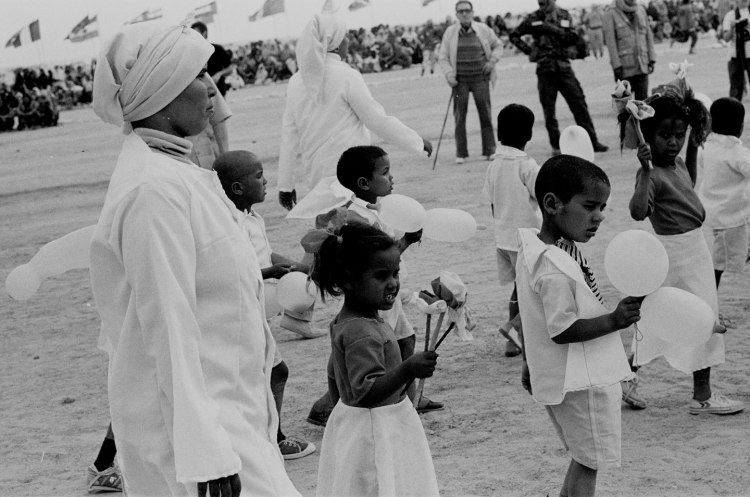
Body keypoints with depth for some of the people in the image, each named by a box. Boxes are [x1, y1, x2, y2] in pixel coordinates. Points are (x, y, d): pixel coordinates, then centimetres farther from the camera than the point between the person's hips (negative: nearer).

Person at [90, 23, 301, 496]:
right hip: (189, 417, -10)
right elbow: (170, 329, -22)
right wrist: (205, 453, -23)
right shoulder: (154, 191, -20)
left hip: (226, 403, 10)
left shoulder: (176, 174, 11)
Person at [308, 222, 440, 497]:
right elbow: (366, 391, -30)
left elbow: (335, 383, 18)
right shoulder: (363, 334, -25)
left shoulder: (343, 322, 7)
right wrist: (408, 369, -38)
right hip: (375, 432, -11)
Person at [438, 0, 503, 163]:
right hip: (460, 80, 0)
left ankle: (490, 151, 7)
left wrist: (492, 60, 0)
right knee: (459, 116, -2)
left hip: (480, 78, 0)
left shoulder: (484, 30, 2)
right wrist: (449, 74, -10)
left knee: (485, 114, -1)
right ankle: (460, 154, 4)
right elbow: (443, 58, 4)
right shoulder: (450, 33, 1)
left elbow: (498, 46, 17)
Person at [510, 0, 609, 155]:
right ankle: (556, 145, 12)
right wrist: (528, 50, -1)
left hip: (564, 67, 1)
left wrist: (553, 29, -15)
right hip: (545, 69, -1)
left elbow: (572, 38, -5)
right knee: (549, 109, 1)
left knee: (579, 104, -3)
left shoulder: (564, 16, 7)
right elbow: (514, 36, 10)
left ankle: (592, 141, 2)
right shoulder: (534, 19, 2)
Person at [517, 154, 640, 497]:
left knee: (583, 459, 20)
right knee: (588, 462, 1)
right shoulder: (555, 269, -26)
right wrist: (614, 320, -26)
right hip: (582, 384, -10)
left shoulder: (536, 246, 6)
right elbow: (562, 330, -26)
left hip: (572, 379, 10)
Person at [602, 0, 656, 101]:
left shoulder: (641, 9, 11)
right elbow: (610, 41, -8)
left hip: (642, 66, 4)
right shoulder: (610, 13, -4)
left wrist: (651, 59, 9)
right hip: (624, 68, -4)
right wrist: (616, 65, -12)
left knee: (643, 100, 4)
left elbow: (649, 35, 15)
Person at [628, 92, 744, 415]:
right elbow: (638, 212, -39)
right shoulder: (653, 175, -22)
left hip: (692, 246, 9)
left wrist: (693, 148, 18)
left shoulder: (677, 164, 6)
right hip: (680, 252, -9)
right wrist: (646, 170, -46)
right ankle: (702, 396, 8)